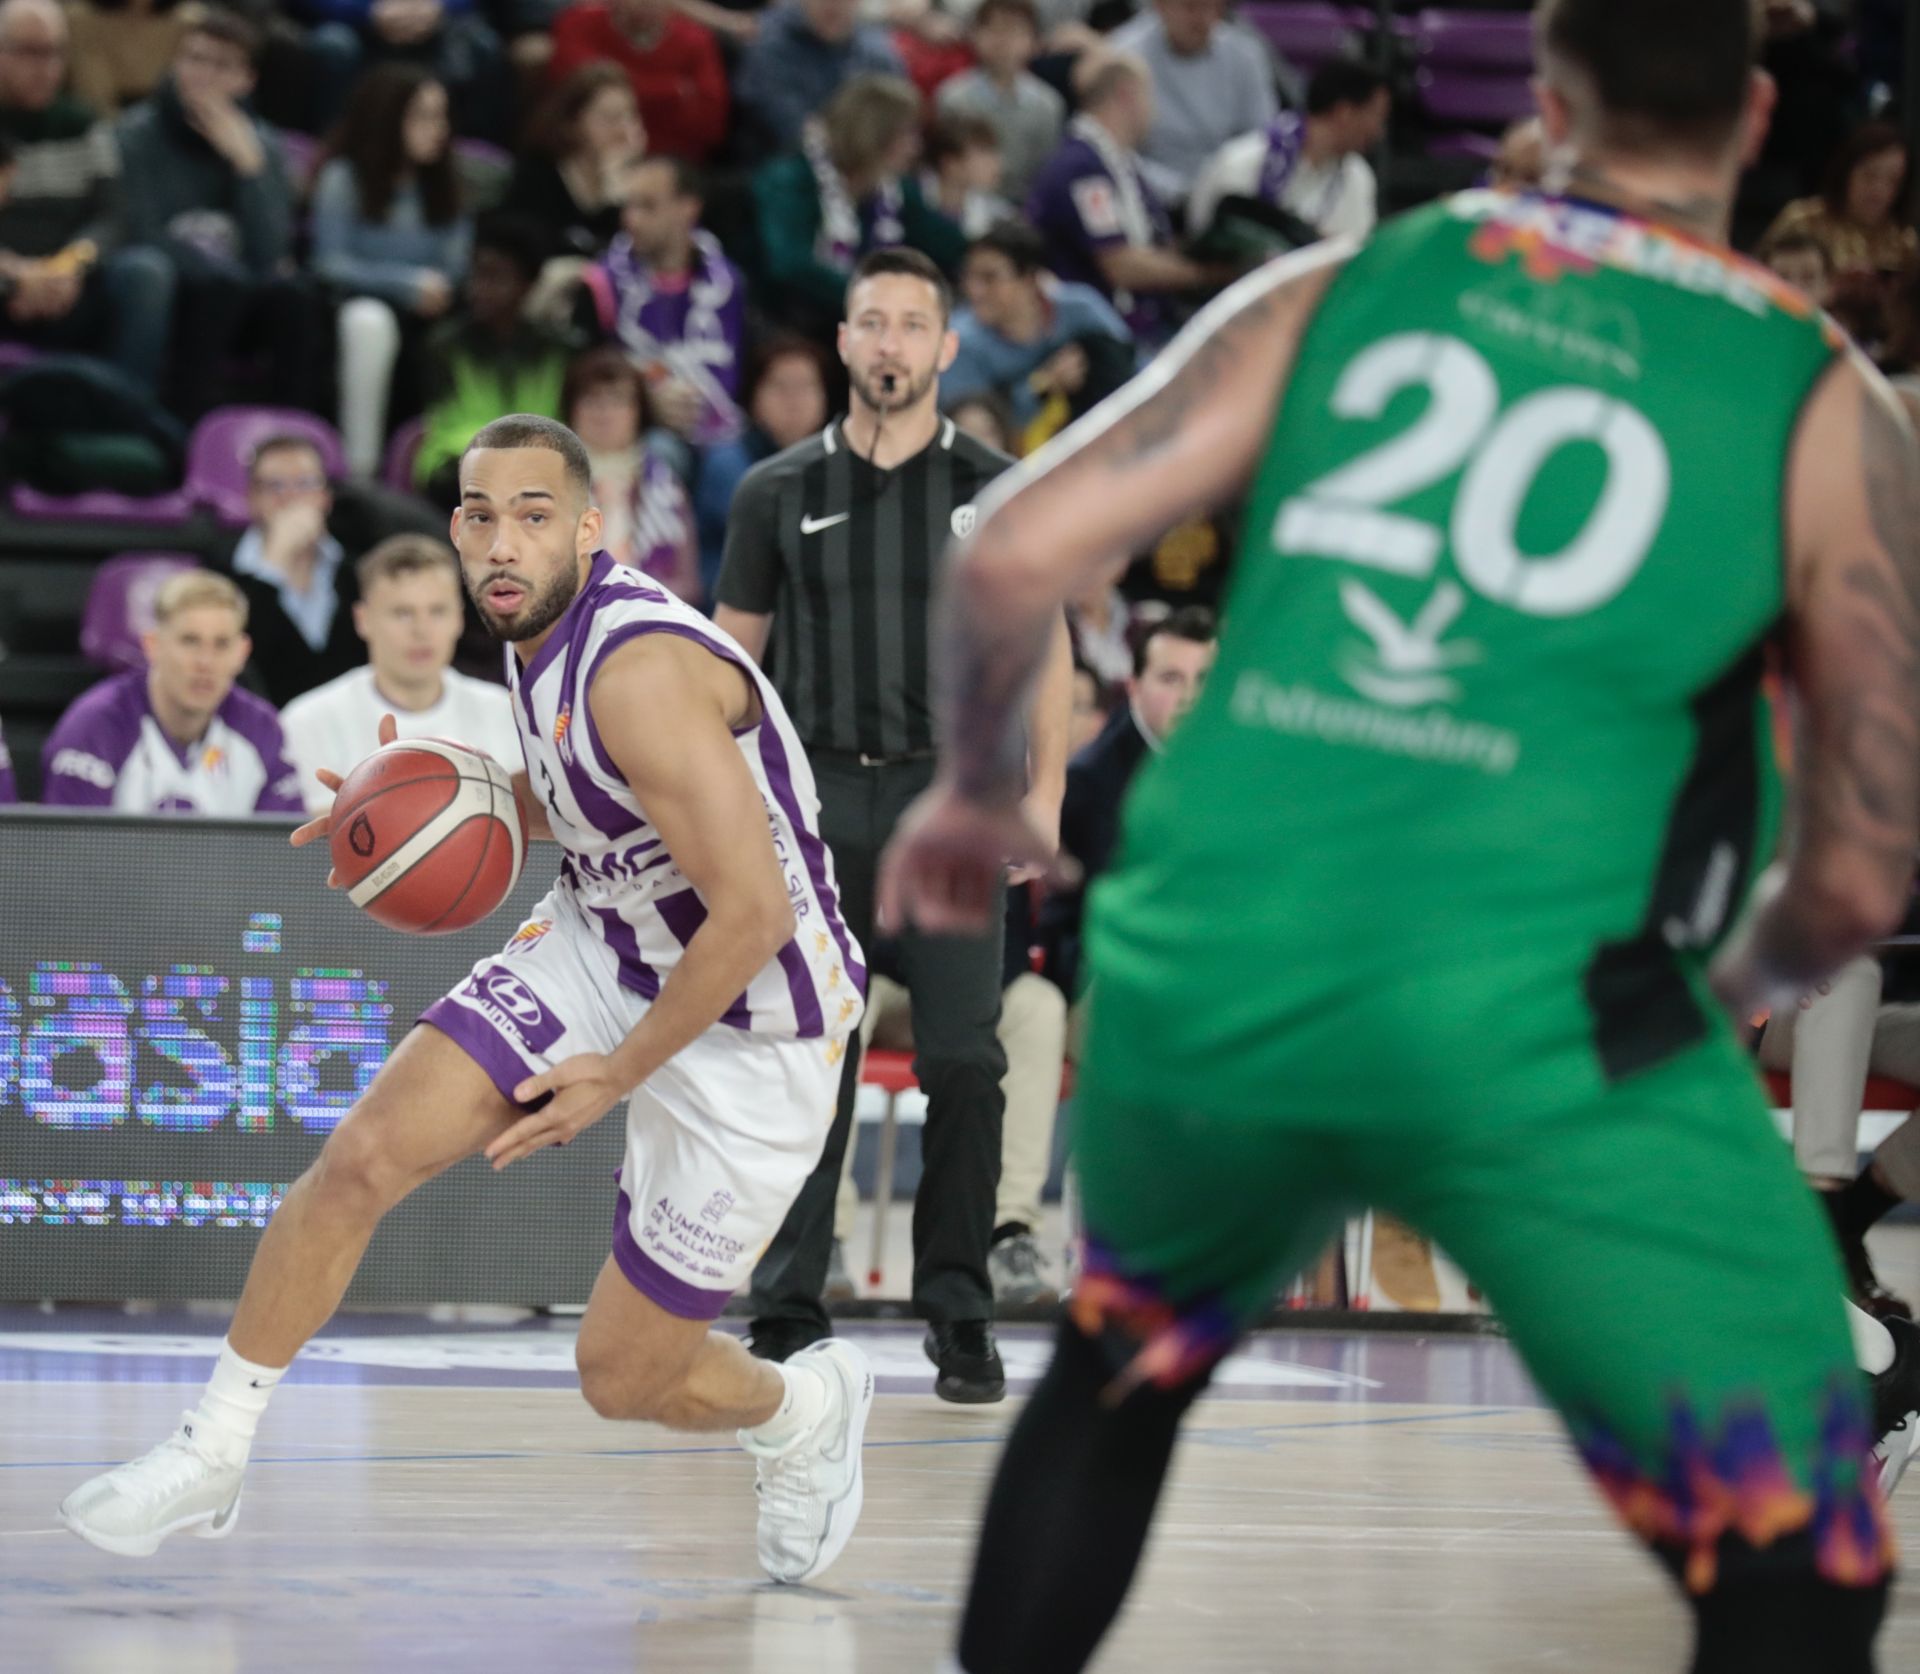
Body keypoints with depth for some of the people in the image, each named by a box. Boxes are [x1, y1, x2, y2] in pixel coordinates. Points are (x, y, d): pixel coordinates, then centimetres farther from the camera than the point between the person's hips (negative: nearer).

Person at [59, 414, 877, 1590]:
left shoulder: (641, 671, -30)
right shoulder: (542, 626, -3)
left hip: (749, 1026, -7)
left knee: (623, 1380, 1)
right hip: (602, 943, 7)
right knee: (364, 1157, -11)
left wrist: (618, 1073, -19)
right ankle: (212, 1457, 4)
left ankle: (805, 1413, 35)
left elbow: (753, 915, -30)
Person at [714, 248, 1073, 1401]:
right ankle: (789, 1316, 2)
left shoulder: (997, 491, 6)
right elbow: (735, 657, 13)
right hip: (814, 796, 1)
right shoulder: (781, 492, 9)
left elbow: (1044, 650, 7)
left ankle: (961, 1319, 3)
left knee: (963, 1064, -4)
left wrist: (1044, 792, -3)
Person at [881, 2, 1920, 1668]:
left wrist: (976, 794, 25)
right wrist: (1729, 990, 26)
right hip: (1529, 1028, -4)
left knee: (1120, 1368, 33)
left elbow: (1015, 552, 5)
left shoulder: (1339, 292, 12)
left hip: (1208, 974, 4)